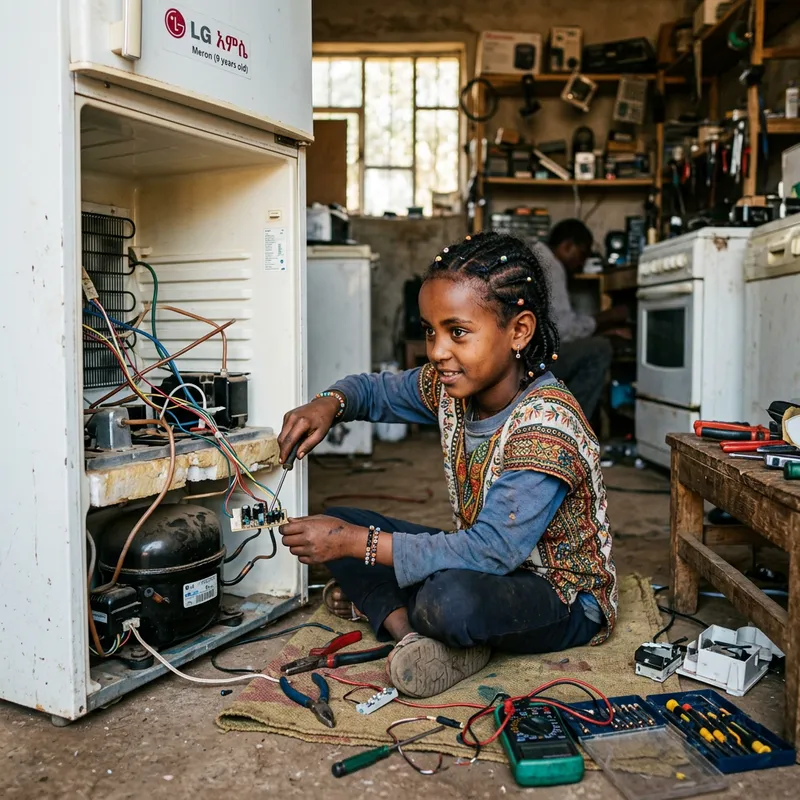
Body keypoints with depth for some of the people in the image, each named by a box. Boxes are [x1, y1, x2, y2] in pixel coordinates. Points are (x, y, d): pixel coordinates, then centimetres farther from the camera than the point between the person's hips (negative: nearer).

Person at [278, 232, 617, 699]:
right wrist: (329, 405, -13)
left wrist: (359, 543, -31)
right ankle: (412, 634, -16)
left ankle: (382, 604, -8)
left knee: (452, 598, -40)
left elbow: (491, 551, -34)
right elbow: (376, 390, 11)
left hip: (564, 599, -7)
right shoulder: (452, 387, -6)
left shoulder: (546, 424, -30)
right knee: (343, 521, -1)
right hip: (493, 559, 8)